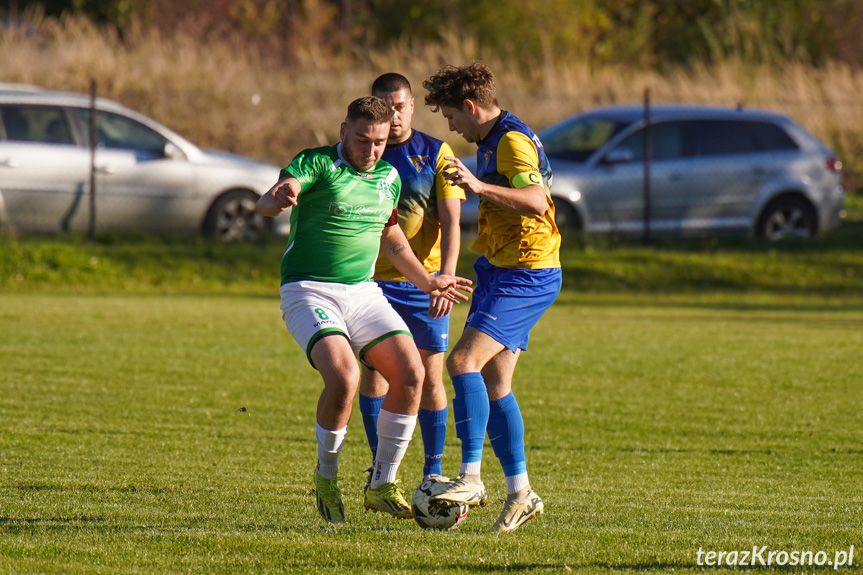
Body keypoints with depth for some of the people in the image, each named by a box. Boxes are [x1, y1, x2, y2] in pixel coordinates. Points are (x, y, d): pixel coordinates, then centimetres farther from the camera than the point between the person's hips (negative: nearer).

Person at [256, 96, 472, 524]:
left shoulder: (389, 177, 12)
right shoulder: (315, 164, -8)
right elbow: (265, 204, -24)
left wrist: (426, 281, 33)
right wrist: (279, 198, -48)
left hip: (364, 292, 6)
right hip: (310, 292, -6)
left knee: (411, 373, -13)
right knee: (344, 376, -28)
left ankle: (382, 486, 0)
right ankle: (326, 477, -4)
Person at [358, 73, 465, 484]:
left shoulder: (436, 153, -1)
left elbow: (450, 223, -5)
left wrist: (445, 279, -17)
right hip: (374, 281, 1)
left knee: (430, 379, 0)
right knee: (374, 371, -6)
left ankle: (432, 472, 11)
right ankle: (379, 470, 5)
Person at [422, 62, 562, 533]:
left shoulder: (513, 141, -16)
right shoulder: (491, 144, 17)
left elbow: (537, 200, -31)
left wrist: (480, 186, -39)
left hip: (525, 277, -10)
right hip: (501, 273, 10)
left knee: (464, 361, -20)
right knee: (493, 384, 8)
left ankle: (470, 477, -21)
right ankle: (520, 493, 12)